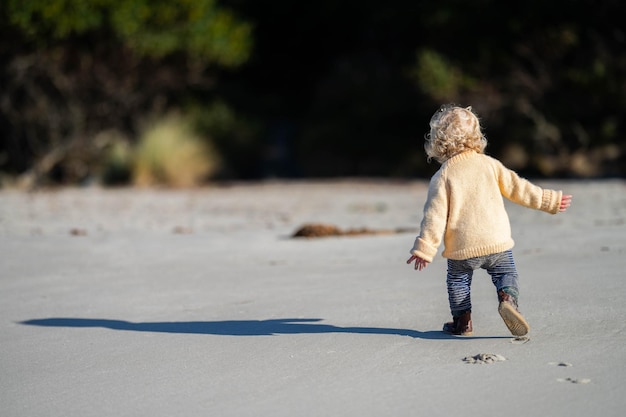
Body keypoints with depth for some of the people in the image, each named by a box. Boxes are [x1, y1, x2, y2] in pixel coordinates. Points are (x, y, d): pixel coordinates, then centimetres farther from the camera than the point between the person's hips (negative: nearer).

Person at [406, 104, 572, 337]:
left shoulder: (442, 177, -6)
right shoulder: (489, 164, 2)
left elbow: (435, 215, -9)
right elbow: (516, 187, 5)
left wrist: (424, 248, -7)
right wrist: (550, 200, 14)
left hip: (462, 248, -1)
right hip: (497, 240, 2)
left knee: (458, 281, 19)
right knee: (506, 273, 15)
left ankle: (462, 320, 19)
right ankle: (508, 298, -13)